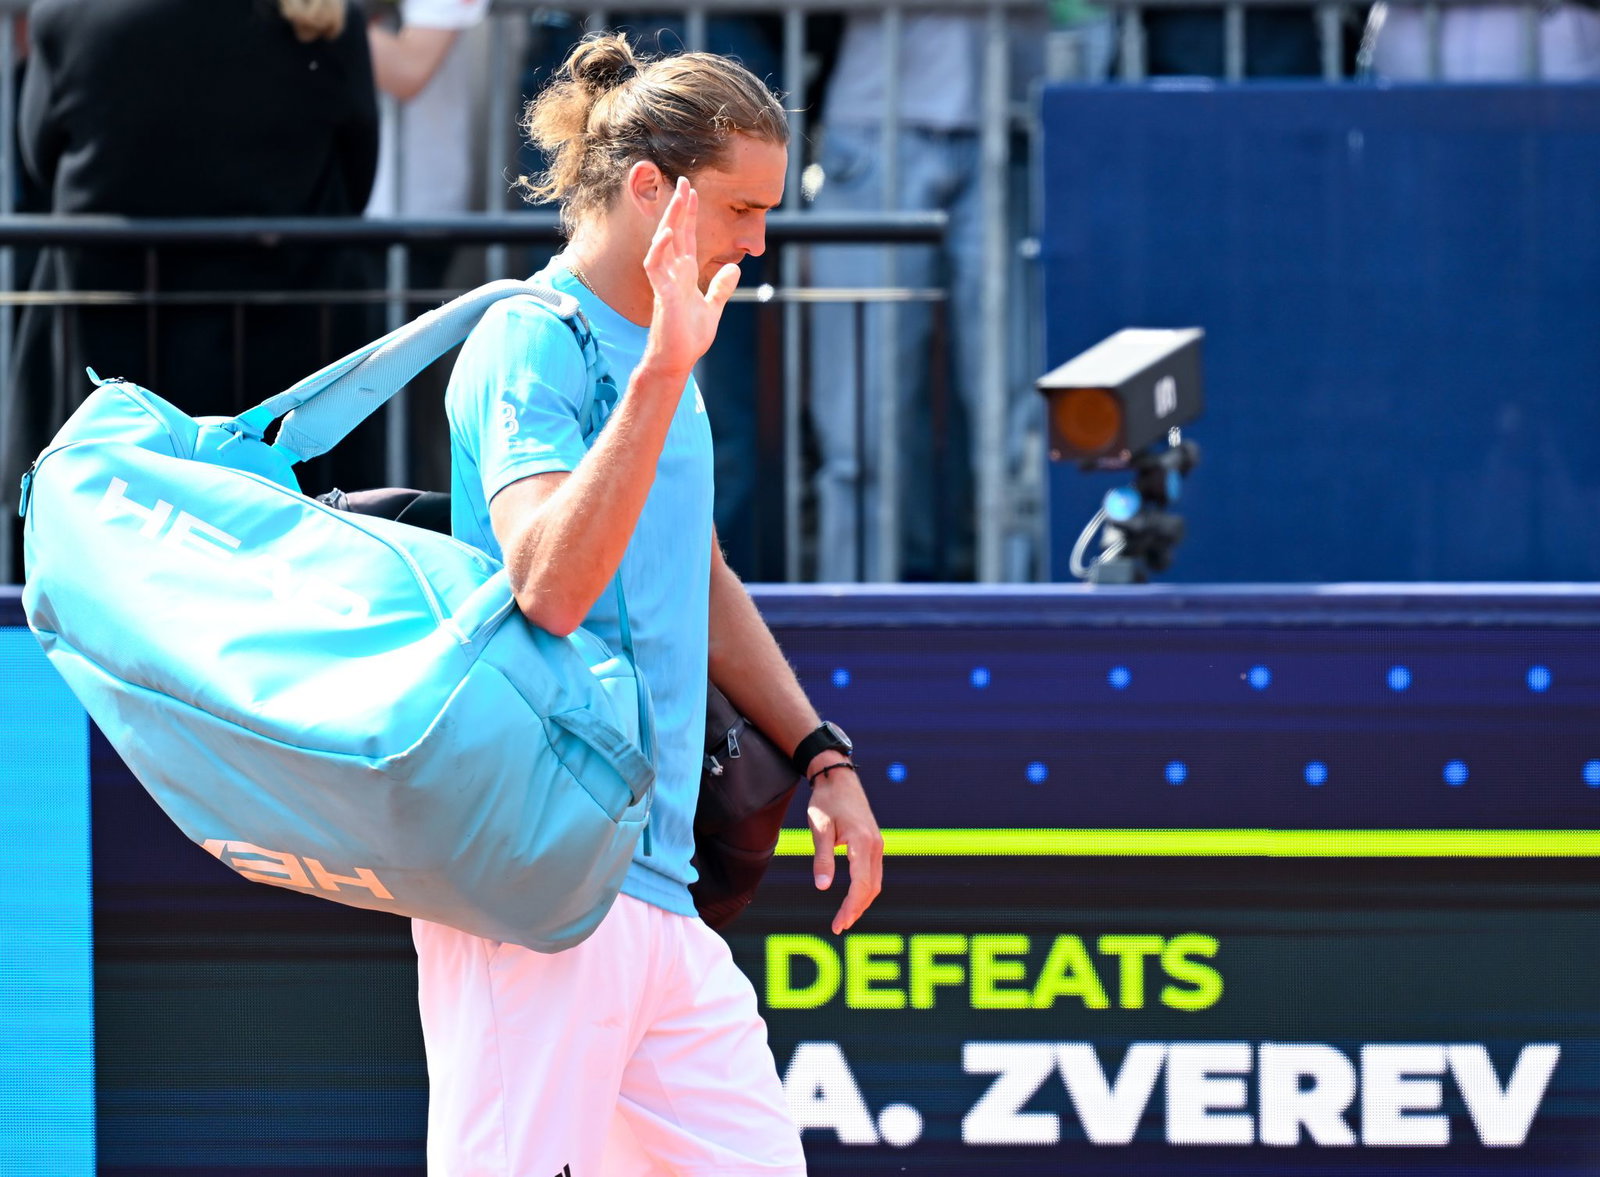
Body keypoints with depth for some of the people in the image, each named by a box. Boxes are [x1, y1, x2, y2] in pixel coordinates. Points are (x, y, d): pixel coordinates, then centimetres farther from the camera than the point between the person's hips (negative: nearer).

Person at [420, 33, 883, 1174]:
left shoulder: (655, 351, 18)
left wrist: (820, 754, 28)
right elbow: (548, 586, -25)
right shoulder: (530, 340, -10)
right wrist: (662, 374, -30)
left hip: (660, 886, 9)